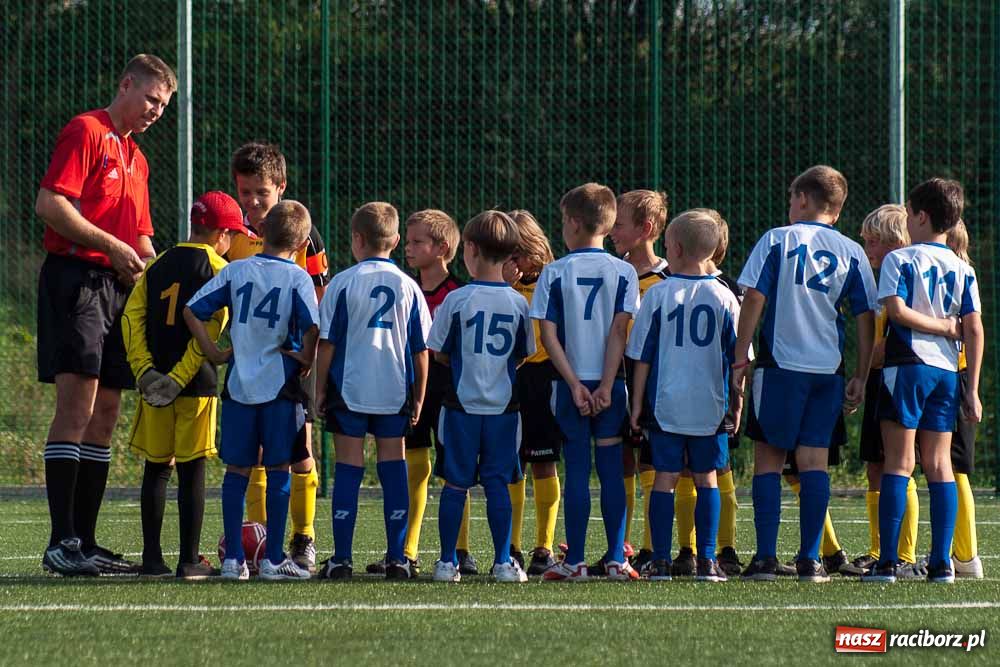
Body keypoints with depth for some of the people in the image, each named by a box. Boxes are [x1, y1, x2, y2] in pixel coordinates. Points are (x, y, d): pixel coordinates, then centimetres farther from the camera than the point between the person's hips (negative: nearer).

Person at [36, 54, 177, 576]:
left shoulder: (135, 157, 23)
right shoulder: (85, 132, -4)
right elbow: (50, 204, -15)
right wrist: (113, 248, -15)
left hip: (118, 288, 9)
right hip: (75, 276, -9)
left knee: (104, 416, 6)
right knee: (76, 408, -14)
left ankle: (85, 542, 9)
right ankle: (62, 543, -17)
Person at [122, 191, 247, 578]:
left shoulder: (158, 266, 12)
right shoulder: (217, 269, -4)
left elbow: (132, 316, 2)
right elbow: (211, 328, -15)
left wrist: (145, 370, -5)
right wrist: (179, 378, -16)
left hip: (156, 378, 4)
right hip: (197, 383, -4)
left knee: (156, 468, 10)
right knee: (192, 470, -1)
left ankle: (152, 559, 9)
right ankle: (190, 561, -1)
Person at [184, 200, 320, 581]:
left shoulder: (236, 271, 5)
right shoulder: (297, 278, -5)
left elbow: (192, 311, 1)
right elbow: (313, 326, -19)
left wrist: (213, 353, 6)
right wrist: (307, 359, -2)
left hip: (238, 385, 3)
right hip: (280, 385, -3)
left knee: (237, 470, 8)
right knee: (278, 470, 3)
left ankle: (233, 558, 6)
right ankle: (273, 559, 2)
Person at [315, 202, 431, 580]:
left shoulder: (343, 283, -4)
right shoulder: (408, 287, 3)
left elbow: (327, 343, -3)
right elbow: (421, 350, 6)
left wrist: (320, 390, 5)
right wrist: (418, 397, 14)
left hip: (349, 391, -2)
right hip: (395, 392, 2)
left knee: (348, 469, 1)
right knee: (393, 469, 7)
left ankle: (342, 559, -2)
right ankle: (396, 559, 5)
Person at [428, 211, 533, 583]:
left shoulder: (457, 300, -9)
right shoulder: (518, 303, -1)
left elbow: (439, 353, -3)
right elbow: (524, 354, 9)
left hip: (462, 405, -2)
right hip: (504, 407, 2)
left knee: (455, 485, 5)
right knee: (497, 484, 6)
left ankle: (448, 562, 7)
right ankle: (503, 562, 4)